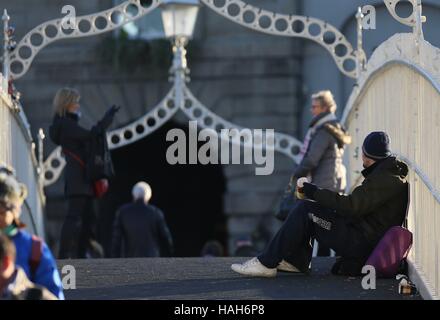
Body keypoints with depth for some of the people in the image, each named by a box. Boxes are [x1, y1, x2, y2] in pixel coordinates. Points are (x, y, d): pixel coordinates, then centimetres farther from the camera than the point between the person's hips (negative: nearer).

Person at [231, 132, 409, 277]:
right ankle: (297, 261, 8)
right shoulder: (386, 173, 16)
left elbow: (351, 206, -25)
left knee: (305, 209, -16)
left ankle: (266, 263, -15)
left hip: (361, 243, -10)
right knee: (305, 207, 13)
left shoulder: (385, 179, -18)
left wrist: (315, 192, -17)